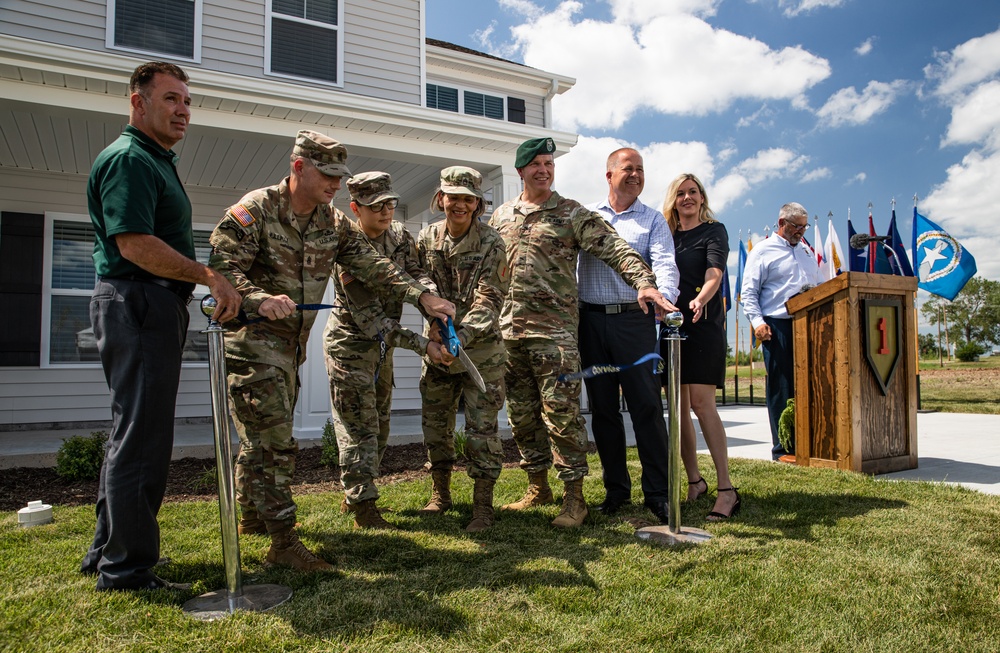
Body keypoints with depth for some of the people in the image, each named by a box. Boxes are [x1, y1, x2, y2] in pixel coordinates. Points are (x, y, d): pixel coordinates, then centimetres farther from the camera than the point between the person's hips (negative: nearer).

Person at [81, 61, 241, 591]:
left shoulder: (155, 161, 23)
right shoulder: (128, 158, -10)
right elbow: (134, 244, -22)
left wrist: (209, 285, 20)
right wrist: (211, 277, -21)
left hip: (154, 308, 11)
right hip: (138, 303, -11)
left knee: (134, 432, 16)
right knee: (141, 435, -6)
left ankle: (107, 551, 29)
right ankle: (126, 568, 5)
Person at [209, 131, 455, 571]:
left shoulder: (333, 223, 6)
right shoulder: (255, 209, -13)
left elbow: (373, 267, 1)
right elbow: (222, 267, -19)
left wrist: (422, 296, -10)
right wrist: (260, 299, -37)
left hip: (291, 345, 7)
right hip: (251, 340, -7)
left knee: (262, 437, 19)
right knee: (273, 440, -11)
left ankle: (252, 516, 36)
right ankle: (284, 542, -4)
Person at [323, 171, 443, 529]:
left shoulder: (400, 235, -3)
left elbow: (415, 273, -8)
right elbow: (370, 320, -27)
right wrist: (422, 344, -29)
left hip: (382, 343, 8)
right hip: (350, 343, -8)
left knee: (379, 423, 14)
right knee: (359, 425, -5)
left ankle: (354, 495, 29)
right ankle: (362, 506, 4)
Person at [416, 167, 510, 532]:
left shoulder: (492, 244, -10)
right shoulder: (426, 238, 1)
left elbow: (488, 302, -17)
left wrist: (461, 338, -32)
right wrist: (438, 322, -20)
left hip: (481, 350, -4)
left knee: (482, 430, -2)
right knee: (435, 424, 14)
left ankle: (483, 506, 11)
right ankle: (440, 494, 32)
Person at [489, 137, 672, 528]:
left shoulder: (572, 214, 2)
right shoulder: (501, 216, 16)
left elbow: (615, 249, -8)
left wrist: (644, 281, -24)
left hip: (555, 331, -5)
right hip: (508, 331, 5)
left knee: (562, 414, -6)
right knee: (521, 415, 11)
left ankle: (574, 497, 5)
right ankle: (538, 488, 25)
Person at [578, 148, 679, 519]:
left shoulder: (652, 220, 9)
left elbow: (664, 263, -7)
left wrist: (665, 296, -28)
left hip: (634, 319, -2)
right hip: (591, 320, 2)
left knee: (646, 406, -5)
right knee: (602, 408, 7)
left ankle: (658, 492, 5)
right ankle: (616, 489, 18)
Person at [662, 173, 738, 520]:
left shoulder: (714, 231, 4)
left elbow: (714, 273, -13)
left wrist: (700, 299, -32)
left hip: (703, 324, -5)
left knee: (701, 402, -14)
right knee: (679, 406, 4)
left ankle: (726, 489, -10)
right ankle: (694, 481, 16)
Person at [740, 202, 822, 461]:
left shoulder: (807, 253, 23)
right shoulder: (762, 250, 4)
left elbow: (818, 288, 26)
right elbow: (748, 292, -3)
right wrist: (757, 321, -16)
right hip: (777, 325, -5)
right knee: (781, 388, -3)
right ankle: (783, 448, 3)